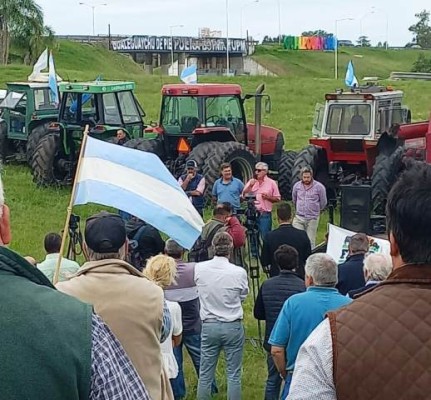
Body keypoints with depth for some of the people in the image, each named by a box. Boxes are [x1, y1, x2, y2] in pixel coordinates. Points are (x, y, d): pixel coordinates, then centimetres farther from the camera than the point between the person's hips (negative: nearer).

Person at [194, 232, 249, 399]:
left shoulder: (199, 269, -10)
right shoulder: (239, 272, -17)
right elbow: (243, 296, 0)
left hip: (208, 325, 2)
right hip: (233, 326, -2)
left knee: (205, 374, 11)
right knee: (234, 374, 9)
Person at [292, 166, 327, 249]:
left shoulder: (319, 187, -6)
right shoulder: (297, 186, 3)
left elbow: (323, 202, 6)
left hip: (312, 219, -2)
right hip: (299, 217, 2)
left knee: (311, 242, 2)